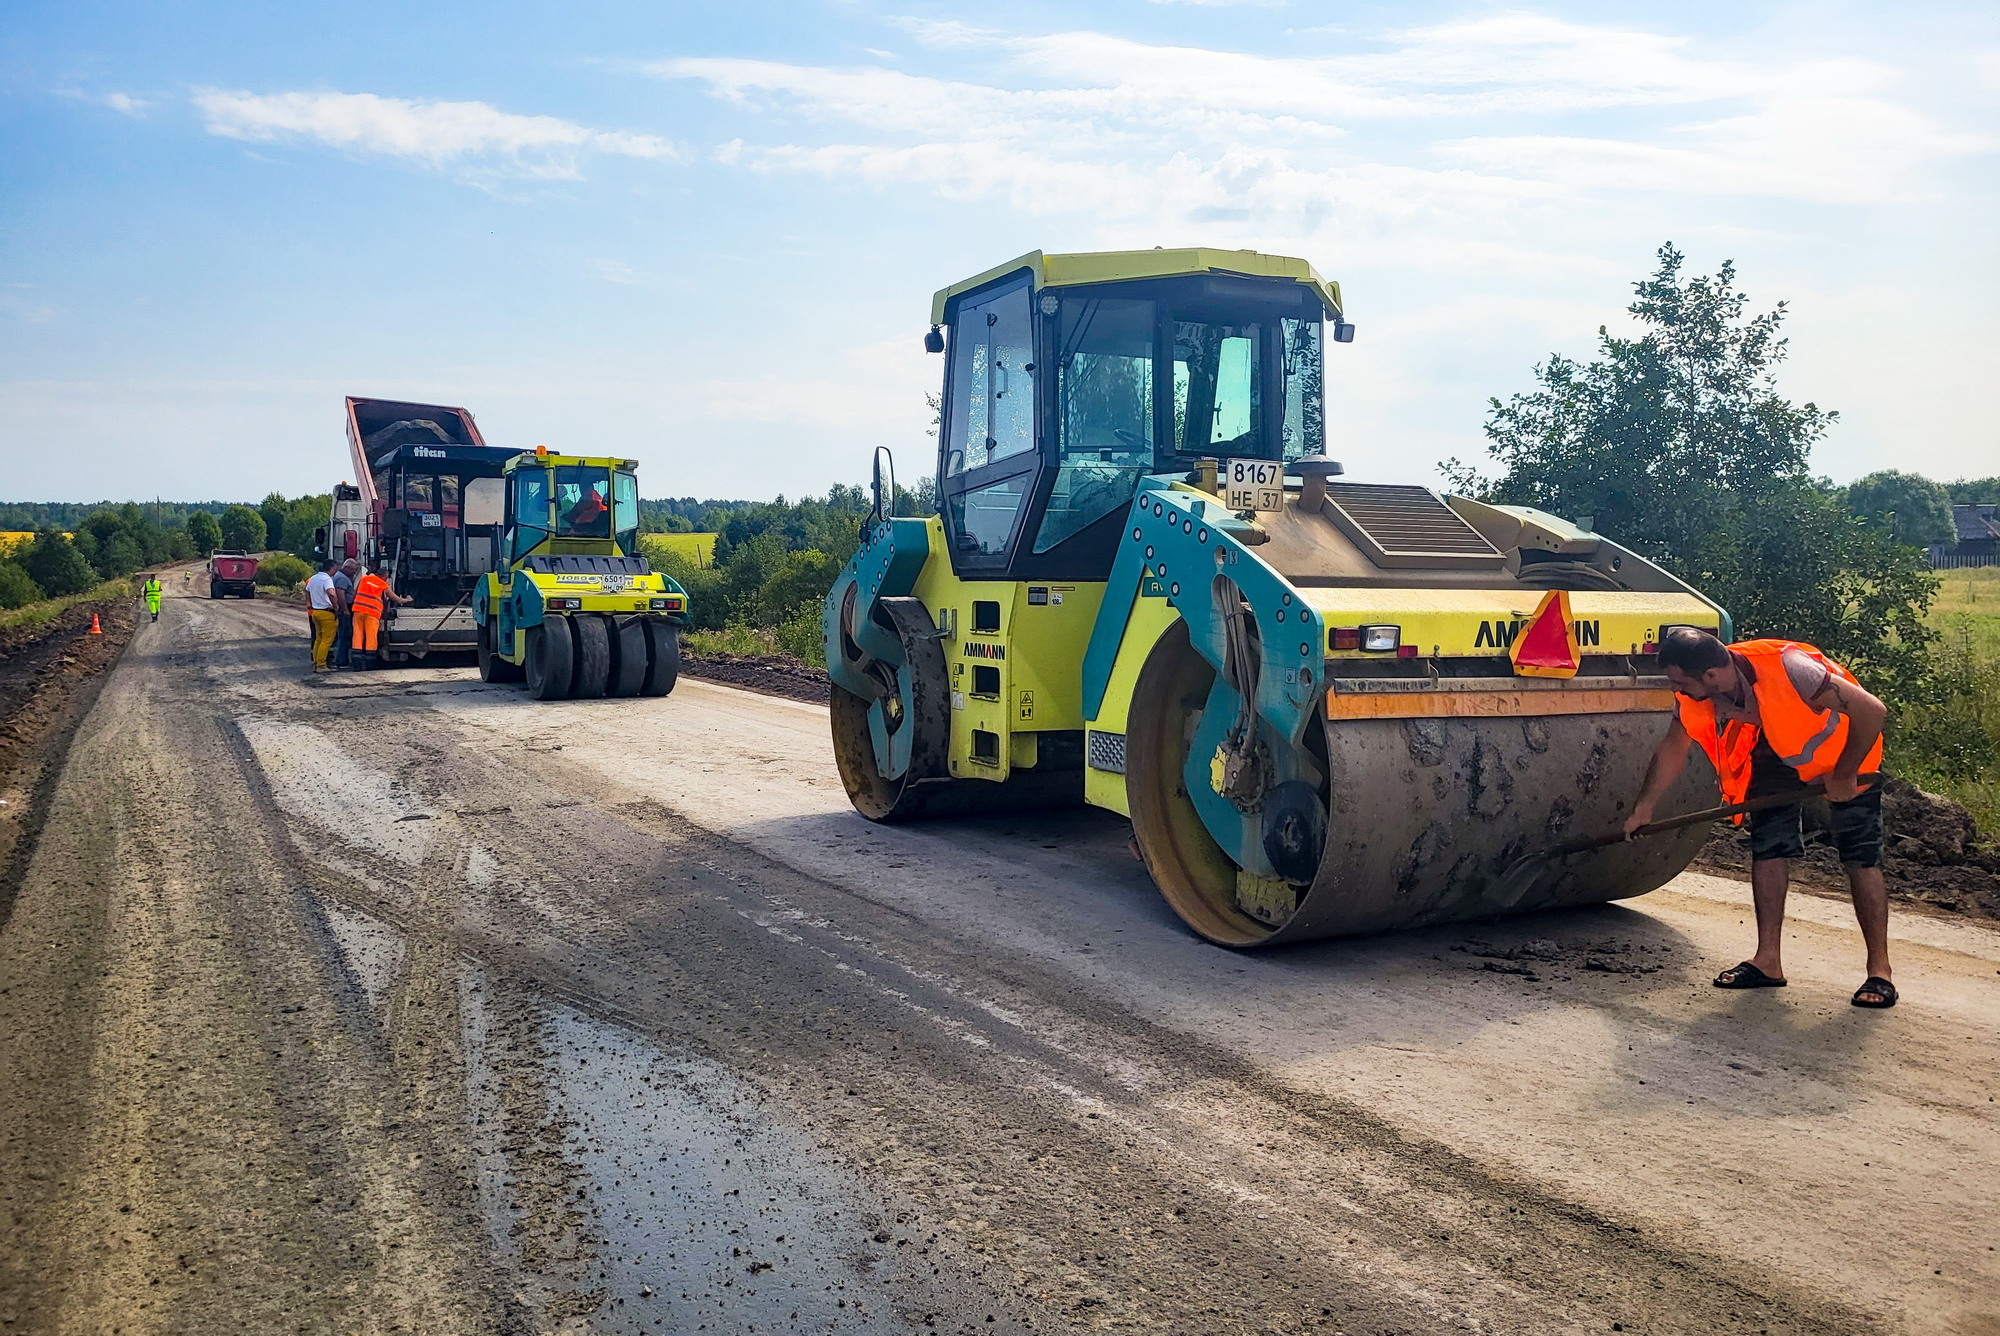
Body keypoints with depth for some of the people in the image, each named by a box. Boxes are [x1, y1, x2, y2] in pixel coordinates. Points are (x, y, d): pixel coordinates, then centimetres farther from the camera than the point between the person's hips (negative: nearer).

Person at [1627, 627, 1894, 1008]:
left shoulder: (1786, 669, -40)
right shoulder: (1696, 695, -21)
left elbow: (1873, 711, -34)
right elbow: (1673, 749, -4)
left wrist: (1844, 776, -24)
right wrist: (1644, 807, -3)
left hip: (1844, 750, -5)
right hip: (1774, 751, 5)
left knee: (1861, 858, -7)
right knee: (1768, 847, -1)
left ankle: (1879, 970, 1)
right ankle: (1768, 961, 5)